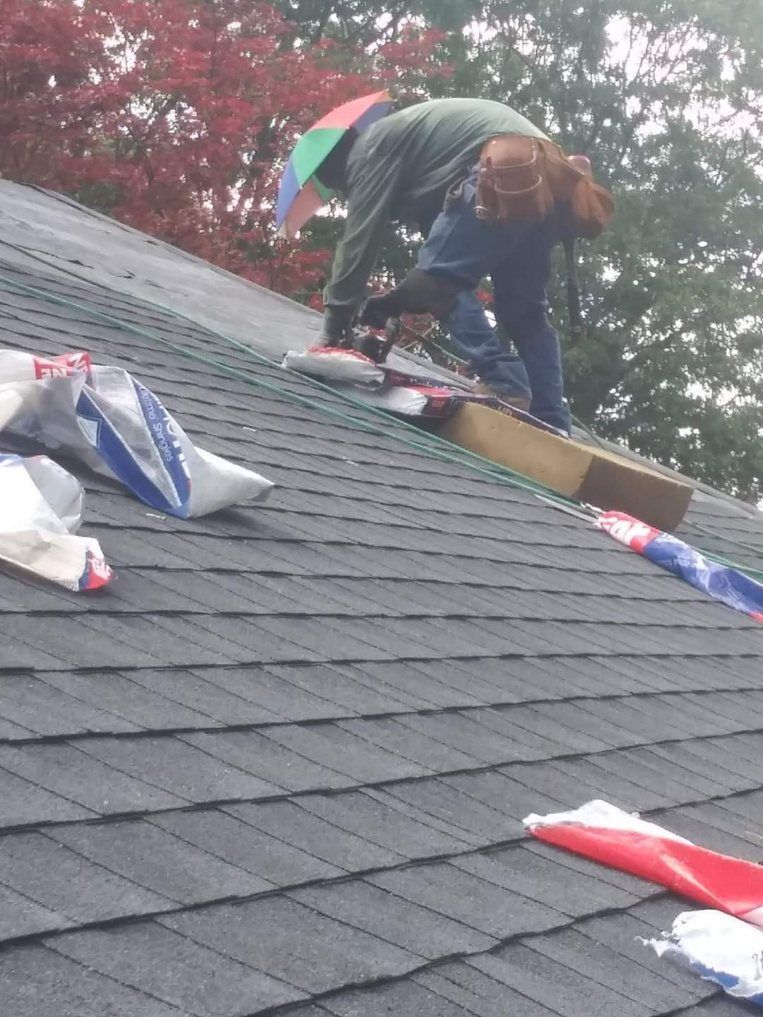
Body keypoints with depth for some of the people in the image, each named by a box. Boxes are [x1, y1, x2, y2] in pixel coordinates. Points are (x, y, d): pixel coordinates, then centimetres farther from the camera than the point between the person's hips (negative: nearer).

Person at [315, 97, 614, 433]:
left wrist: (335, 322, 6)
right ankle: (553, 428, 7)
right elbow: (440, 248, 34)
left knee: (442, 282, -5)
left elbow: (360, 238, 3)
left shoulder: (372, 147, 9)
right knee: (524, 311, 13)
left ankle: (505, 390, -17)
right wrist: (392, 303, 31)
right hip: (549, 180, 10)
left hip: (510, 174, -10)